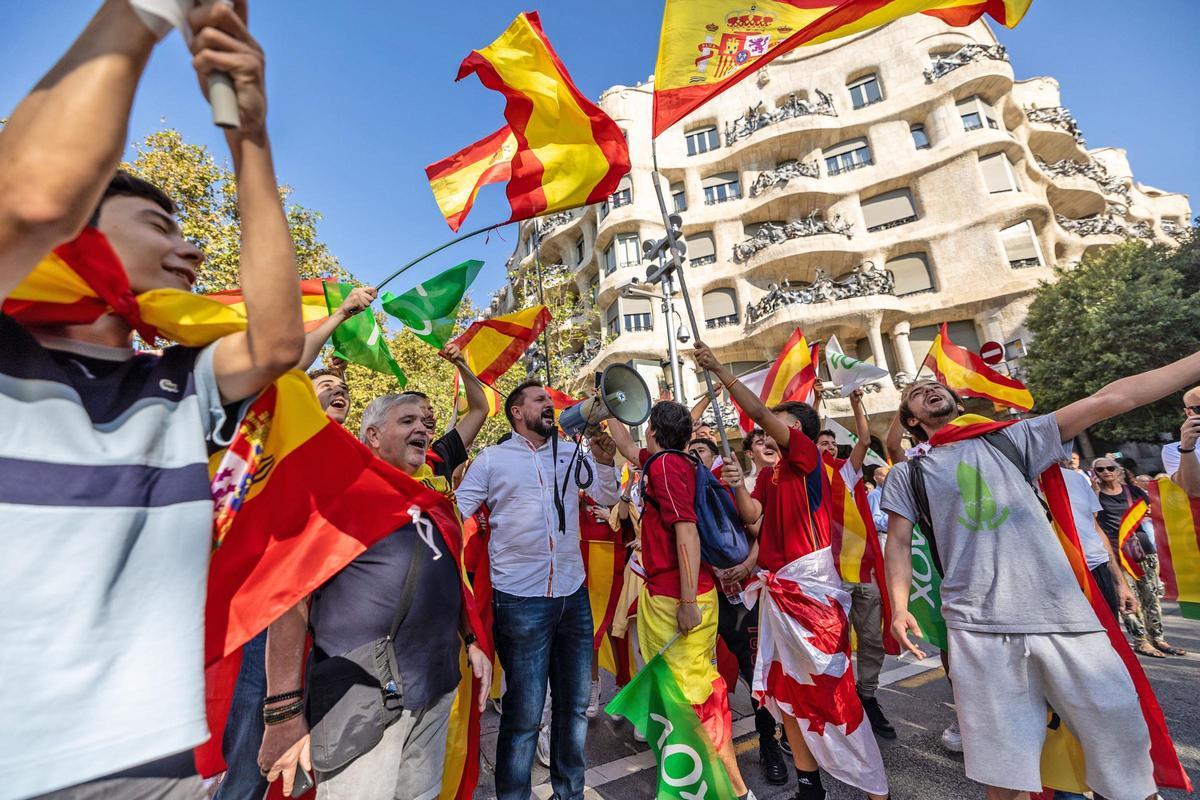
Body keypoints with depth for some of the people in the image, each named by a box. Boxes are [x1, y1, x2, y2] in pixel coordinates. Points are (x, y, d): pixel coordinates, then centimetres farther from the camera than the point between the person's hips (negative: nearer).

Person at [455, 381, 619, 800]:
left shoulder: (571, 452, 7)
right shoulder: (491, 459, -1)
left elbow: (607, 497, 5)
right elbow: (455, 513, 2)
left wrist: (604, 461, -12)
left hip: (574, 595, 4)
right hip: (521, 599, -4)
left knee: (575, 704, 17)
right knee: (524, 714, 6)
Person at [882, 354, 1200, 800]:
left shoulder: (1010, 439, 12)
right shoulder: (907, 474, 8)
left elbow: (1109, 400, 9)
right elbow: (898, 542, 5)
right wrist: (899, 607, -5)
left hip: (1063, 613, 2)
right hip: (977, 627, -1)